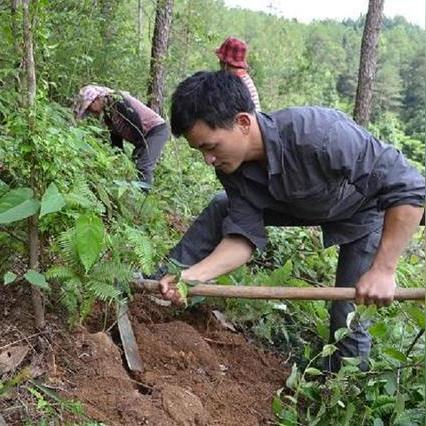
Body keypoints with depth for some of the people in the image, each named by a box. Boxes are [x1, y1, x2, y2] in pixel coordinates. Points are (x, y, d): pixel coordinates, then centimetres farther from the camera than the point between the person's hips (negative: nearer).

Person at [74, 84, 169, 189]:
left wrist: (139, 147, -19)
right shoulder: (107, 115, 11)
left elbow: (136, 123, -23)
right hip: (144, 136, 10)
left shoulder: (117, 100, -18)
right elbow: (116, 137, 16)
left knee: (144, 167, -21)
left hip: (157, 129, -10)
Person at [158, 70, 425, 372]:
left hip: (365, 211, -5)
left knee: (349, 316, -9)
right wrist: (191, 275, -36)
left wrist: (383, 270, -38)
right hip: (302, 204, 5)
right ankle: (156, 285, 12)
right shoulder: (231, 167, -22)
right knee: (220, 211, -2)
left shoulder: (319, 134, -43)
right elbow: (244, 235, -21)